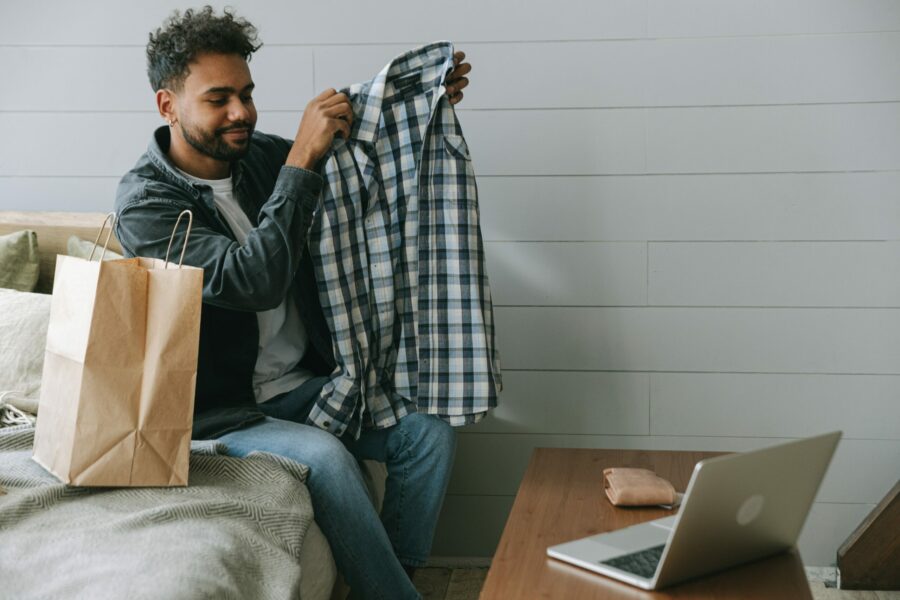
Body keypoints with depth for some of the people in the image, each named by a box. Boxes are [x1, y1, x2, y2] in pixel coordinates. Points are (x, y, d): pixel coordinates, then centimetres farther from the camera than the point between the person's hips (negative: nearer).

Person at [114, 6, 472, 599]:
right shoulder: (145, 202, -16)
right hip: (220, 409, -6)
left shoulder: (261, 154, 3)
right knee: (324, 455, -31)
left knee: (429, 429, -13)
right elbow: (254, 281, -31)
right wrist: (301, 161, -30)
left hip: (302, 382, 6)